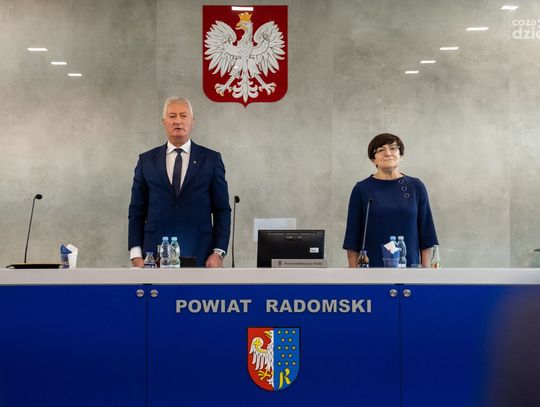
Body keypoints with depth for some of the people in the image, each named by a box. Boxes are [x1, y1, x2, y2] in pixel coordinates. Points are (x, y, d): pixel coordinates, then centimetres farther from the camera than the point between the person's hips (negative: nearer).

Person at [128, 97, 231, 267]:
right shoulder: (147, 161, 8)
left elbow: (222, 210, 4)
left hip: (199, 254, -1)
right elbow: (137, 211, 8)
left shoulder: (211, 159, 5)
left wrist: (218, 252, -6)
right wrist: (136, 254, -1)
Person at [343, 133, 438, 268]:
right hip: (371, 266, -1)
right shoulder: (361, 189, 2)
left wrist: (425, 270, 2)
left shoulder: (416, 187, 6)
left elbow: (426, 233, 7)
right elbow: (352, 237, 3)